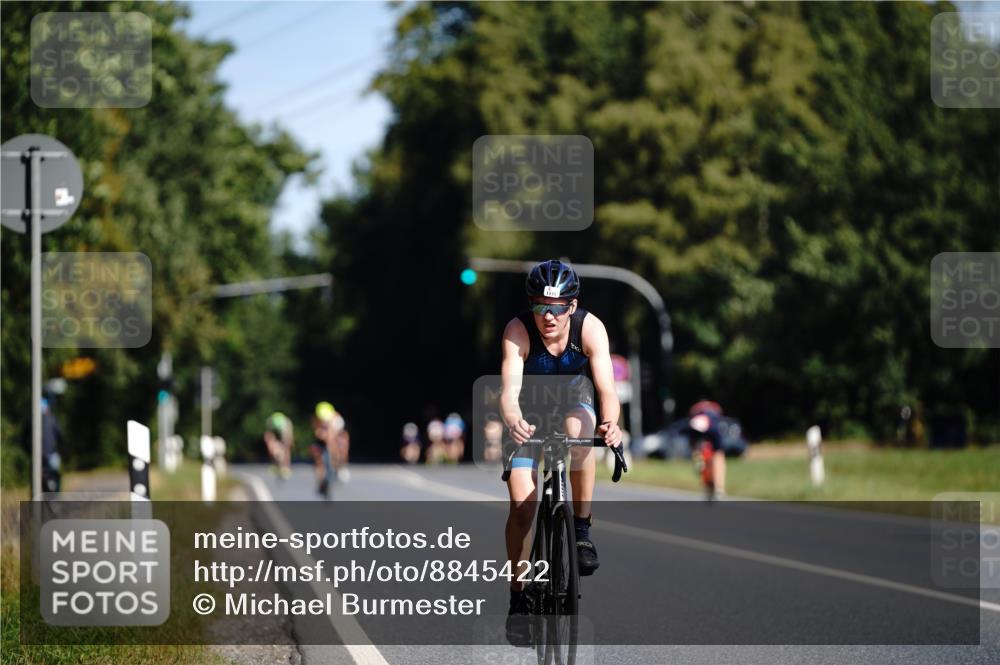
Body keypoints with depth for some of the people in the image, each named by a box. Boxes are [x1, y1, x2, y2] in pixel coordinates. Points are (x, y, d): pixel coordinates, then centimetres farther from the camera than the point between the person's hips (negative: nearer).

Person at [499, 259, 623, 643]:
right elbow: (509, 388, -41)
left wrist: (610, 423, -58)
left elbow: (607, 387, -37)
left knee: (578, 430, -37)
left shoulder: (590, 328, -28)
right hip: (530, 410, 0)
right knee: (522, 506, -10)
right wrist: (512, 420, -63)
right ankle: (518, 597, 6)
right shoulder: (518, 330, -30)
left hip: (574, 398, 0)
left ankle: (583, 529, -20)